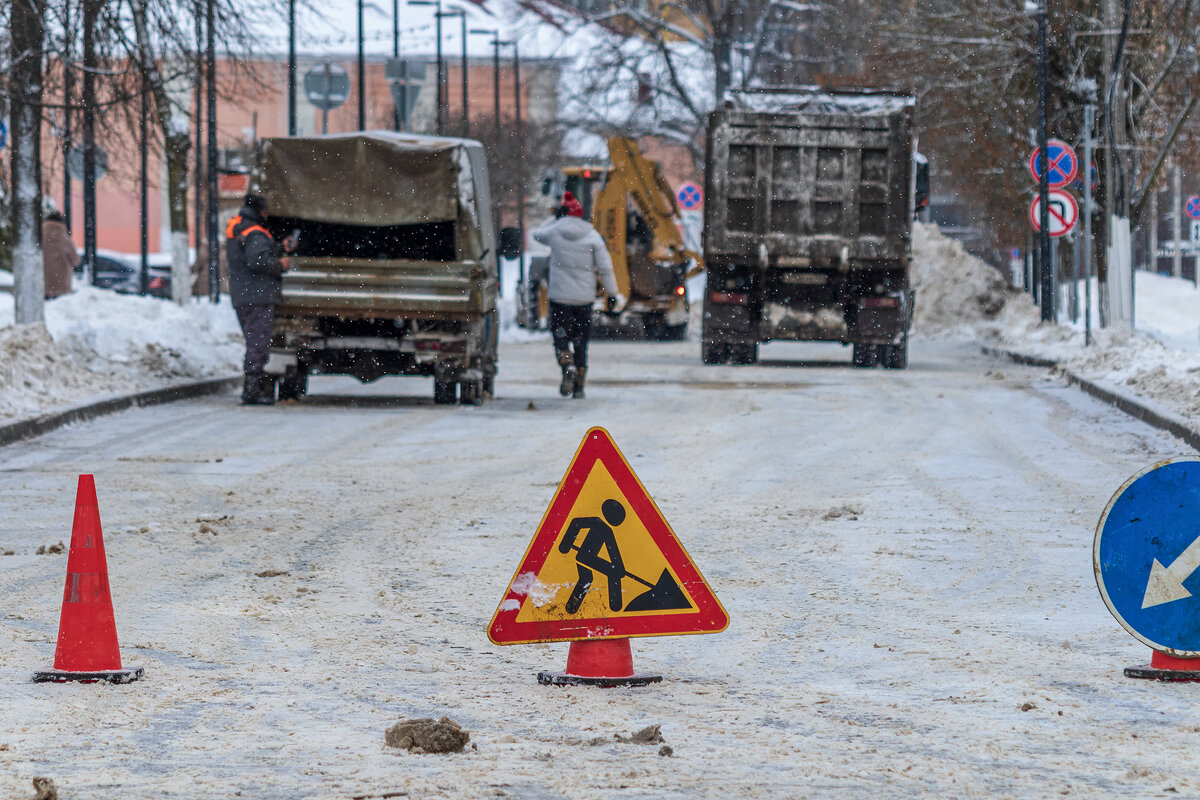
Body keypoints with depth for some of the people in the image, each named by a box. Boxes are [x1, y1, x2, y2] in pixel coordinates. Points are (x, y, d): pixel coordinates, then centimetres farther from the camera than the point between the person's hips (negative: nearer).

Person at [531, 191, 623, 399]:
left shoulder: (555, 232, -4)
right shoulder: (592, 236, -2)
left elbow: (537, 234, 21)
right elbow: (605, 268, -3)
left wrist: (555, 218, 19)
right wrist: (612, 294, 5)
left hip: (560, 298, -2)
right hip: (585, 298, 2)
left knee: (560, 337, 4)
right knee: (581, 342, 11)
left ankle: (567, 366, -26)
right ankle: (579, 387, 10)